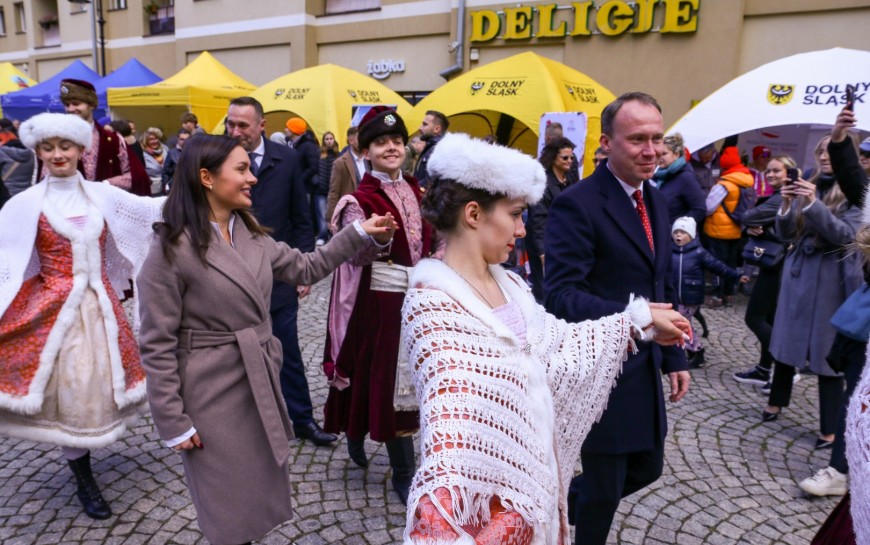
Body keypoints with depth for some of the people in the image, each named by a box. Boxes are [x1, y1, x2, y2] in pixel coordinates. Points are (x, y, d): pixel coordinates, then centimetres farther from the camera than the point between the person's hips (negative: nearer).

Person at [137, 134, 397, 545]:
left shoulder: (252, 236, 3)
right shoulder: (172, 250, -16)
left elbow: (305, 268, 8)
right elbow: (157, 344, -14)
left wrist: (358, 233, -2)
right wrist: (173, 423, -13)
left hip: (260, 383, 6)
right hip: (212, 393, -6)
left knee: (262, 490, 20)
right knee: (230, 506, 12)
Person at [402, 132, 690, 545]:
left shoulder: (507, 283, 3)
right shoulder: (433, 302, -23)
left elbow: (554, 343, 12)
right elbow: (446, 406, -34)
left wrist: (637, 319, 18)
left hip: (532, 463, 8)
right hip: (485, 482, -7)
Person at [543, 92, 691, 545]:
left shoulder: (656, 201, 9)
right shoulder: (577, 204, -18)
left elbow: (662, 286, 15)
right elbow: (561, 293, -25)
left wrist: (675, 356, 14)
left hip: (645, 368, 8)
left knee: (646, 468, 22)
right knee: (604, 490, 9)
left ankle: (563, 504, 46)